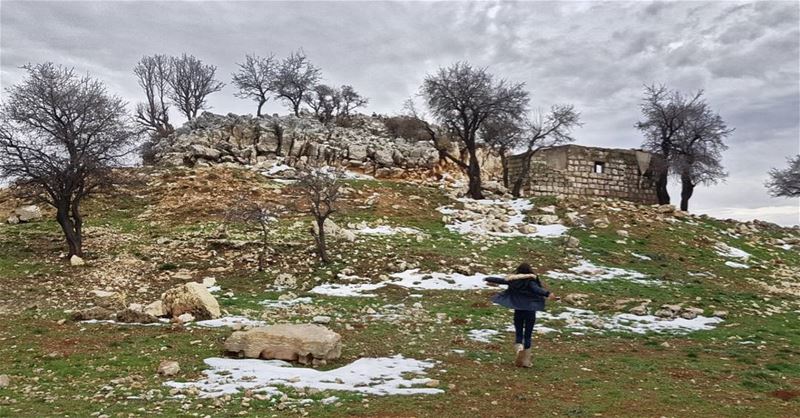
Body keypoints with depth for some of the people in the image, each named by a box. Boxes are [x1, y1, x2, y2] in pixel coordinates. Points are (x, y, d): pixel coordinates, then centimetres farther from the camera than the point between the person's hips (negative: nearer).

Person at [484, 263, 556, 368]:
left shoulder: (513, 280, -2)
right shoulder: (530, 281, -11)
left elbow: (499, 280, 9)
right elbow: (537, 289, -30)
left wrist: (488, 279, 26)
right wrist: (548, 293, -44)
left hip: (518, 311, 2)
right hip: (530, 311, -2)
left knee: (519, 334, 15)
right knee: (528, 336, 7)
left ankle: (519, 348, -16)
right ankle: (526, 361, 10)